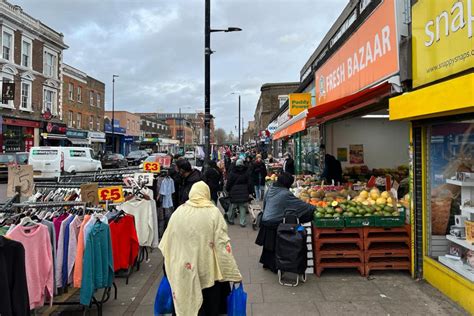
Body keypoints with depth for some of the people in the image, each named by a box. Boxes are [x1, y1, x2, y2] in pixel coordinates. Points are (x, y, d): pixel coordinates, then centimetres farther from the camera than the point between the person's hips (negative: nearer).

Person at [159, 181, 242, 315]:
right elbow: (222, 243, -14)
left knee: (188, 304, 20)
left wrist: (171, 264, 23)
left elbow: (168, 241, 6)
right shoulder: (214, 212, -11)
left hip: (184, 269, 2)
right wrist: (233, 272, -8)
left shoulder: (178, 212, -3)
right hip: (208, 269, -2)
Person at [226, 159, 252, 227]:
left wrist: (227, 189, 15)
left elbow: (229, 183, 1)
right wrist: (249, 192, 12)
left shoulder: (232, 173, -4)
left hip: (234, 192, -1)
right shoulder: (246, 173, 3)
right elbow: (249, 184, 5)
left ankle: (230, 220, 24)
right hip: (244, 193, 1)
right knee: (243, 208, 5)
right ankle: (243, 222, 6)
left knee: (232, 207, 12)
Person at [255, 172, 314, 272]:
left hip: (265, 221, 7)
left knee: (268, 244, 20)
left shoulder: (271, 189, 2)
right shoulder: (285, 194, -19)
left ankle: (266, 263, 35)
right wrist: (313, 208, -2)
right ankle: (275, 267, 18)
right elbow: (300, 205, -13)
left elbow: (264, 203, 15)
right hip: (275, 223, -7)